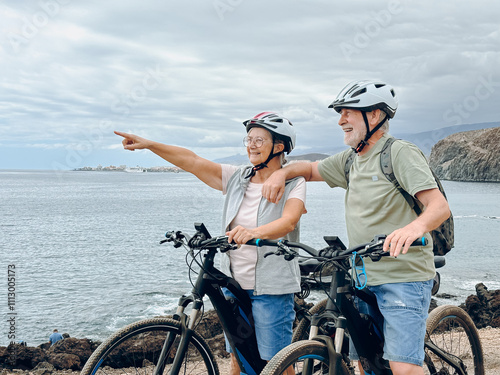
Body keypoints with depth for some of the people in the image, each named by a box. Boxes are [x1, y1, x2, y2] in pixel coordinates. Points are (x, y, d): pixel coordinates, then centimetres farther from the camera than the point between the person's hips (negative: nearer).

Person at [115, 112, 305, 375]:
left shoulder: (293, 183, -6)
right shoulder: (237, 178, 8)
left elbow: (288, 221, -24)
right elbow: (193, 161, 2)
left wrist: (254, 232, -43)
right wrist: (148, 145, -7)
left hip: (271, 289, -5)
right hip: (234, 284, 5)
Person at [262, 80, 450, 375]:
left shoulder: (401, 153, -12)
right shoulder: (351, 160, 12)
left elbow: (440, 206, -22)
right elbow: (310, 169, 26)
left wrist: (416, 226, -44)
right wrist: (281, 172, 3)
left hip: (404, 278, -8)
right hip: (364, 279, 8)